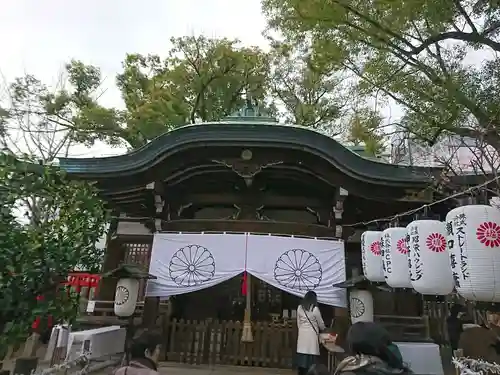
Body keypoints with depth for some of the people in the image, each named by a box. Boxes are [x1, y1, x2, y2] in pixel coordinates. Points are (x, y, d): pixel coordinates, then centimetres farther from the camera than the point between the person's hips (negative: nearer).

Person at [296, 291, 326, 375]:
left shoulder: (300, 308, 3)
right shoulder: (315, 309, -10)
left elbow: (298, 323, 10)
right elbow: (321, 324, 3)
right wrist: (323, 329, 24)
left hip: (302, 334, 4)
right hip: (311, 334, -4)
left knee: (302, 356, 8)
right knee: (310, 357, 1)